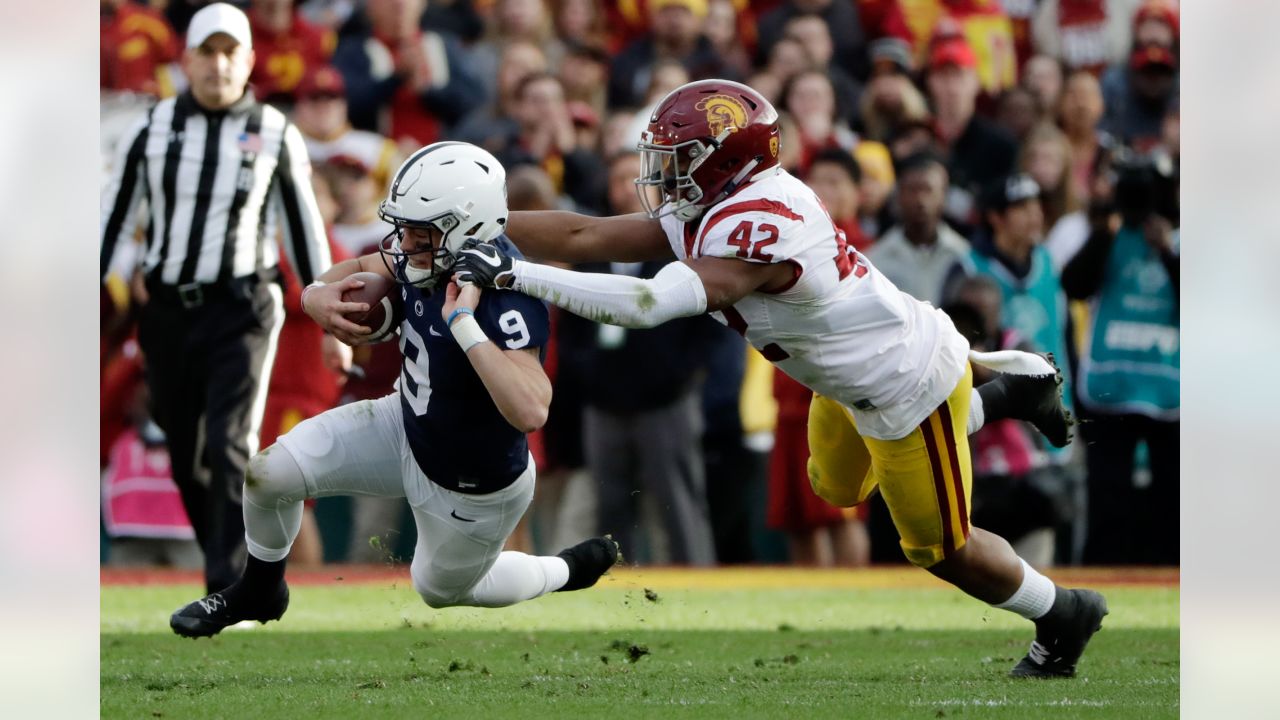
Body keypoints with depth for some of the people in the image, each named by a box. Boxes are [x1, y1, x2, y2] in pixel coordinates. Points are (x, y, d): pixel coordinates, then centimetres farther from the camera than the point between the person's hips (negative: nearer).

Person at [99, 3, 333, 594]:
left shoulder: (276, 135, 1)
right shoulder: (153, 129, 4)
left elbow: (303, 229, 9)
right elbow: (115, 216, 9)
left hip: (241, 311, -3)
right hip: (167, 311, 3)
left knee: (230, 449, -15)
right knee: (187, 459, 8)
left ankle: (226, 589, -17)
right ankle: (236, 566, 23)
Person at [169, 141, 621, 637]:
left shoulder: (507, 304, -40)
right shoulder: (432, 257, -18)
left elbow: (531, 411, -55)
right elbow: (358, 269, 3)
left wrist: (465, 324, -53)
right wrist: (319, 295, -21)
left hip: (470, 493, -6)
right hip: (407, 429, 6)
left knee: (440, 590, 23)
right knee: (269, 474, -1)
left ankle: (573, 569, 47)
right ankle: (258, 593, 30)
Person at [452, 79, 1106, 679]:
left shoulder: (756, 228, -36)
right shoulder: (706, 214, -8)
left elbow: (647, 304, -46)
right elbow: (584, 237, -6)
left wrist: (514, 273, -44)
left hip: (909, 387, -9)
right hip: (858, 384, 9)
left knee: (940, 547, 9)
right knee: (841, 488, 32)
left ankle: (1063, 617, 33)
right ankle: (1006, 394, 40)